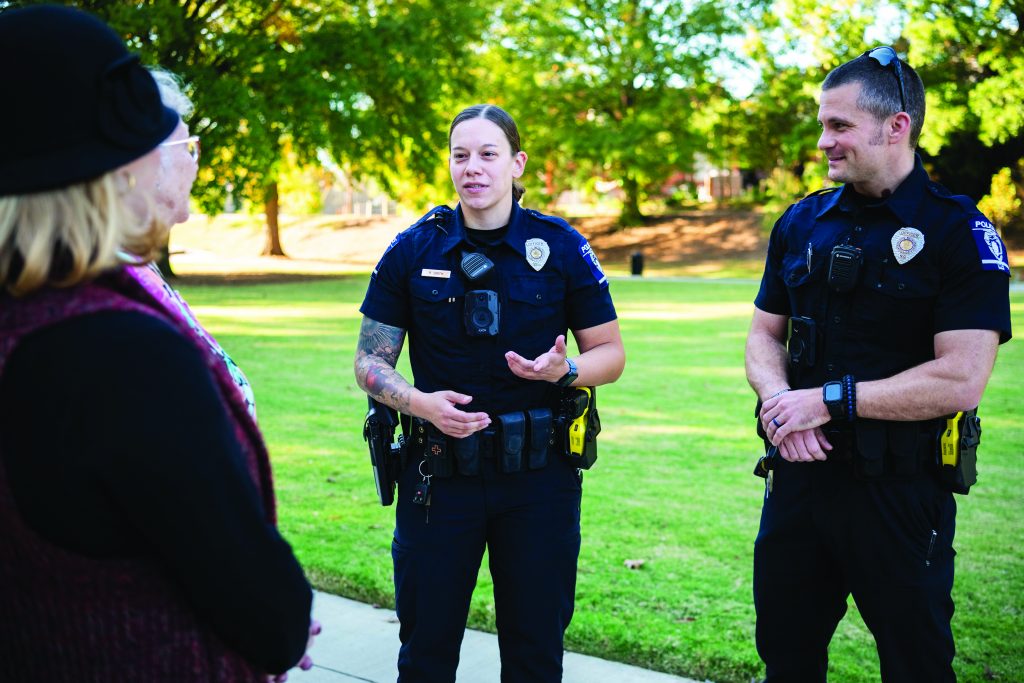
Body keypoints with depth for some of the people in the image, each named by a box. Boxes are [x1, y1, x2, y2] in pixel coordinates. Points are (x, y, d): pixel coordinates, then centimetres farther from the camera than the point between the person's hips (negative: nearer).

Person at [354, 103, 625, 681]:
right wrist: (421, 403, -17)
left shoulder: (562, 248, -1)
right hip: (439, 473, 0)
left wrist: (565, 371, -17)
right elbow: (370, 362, 3)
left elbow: (610, 352, 5)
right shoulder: (413, 250, 0)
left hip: (538, 475, 0)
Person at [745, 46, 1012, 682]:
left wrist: (828, 400, -17)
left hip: (900, 487, -5)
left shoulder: (960, 230, -10)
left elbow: (960, 381, -18)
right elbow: (765, 335, 11)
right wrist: (780, 397, -11)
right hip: (801, 471, 5)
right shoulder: (802, 222, 6)